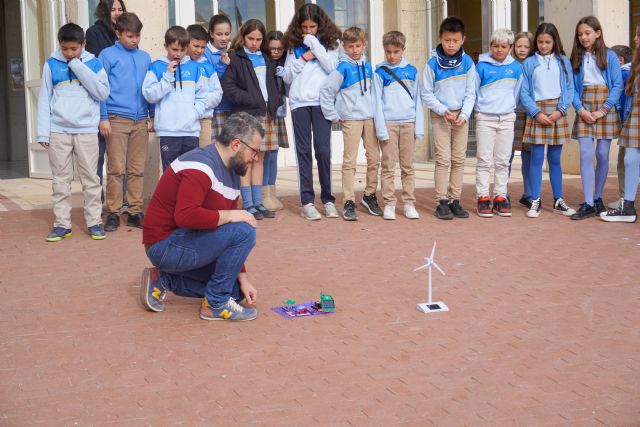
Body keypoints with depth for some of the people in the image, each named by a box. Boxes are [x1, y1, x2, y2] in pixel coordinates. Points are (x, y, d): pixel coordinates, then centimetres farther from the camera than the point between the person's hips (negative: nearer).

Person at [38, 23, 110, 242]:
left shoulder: (93, 63, 4)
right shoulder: (51, 65, 5)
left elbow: (102, 93, -8)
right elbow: (44, 99, 5)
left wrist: (78, 67, -10)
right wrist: (43, 132, -1)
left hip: (87, 130, -1)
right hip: (58, 131, 1)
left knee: (90, 178, 1)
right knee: (61, 179, 4)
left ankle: (94, 222, 8)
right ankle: (62, 224, 9)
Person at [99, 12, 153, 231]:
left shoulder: (145, 57, 14)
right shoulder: (108, 55, 2)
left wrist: (152, 116, 12)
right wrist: (103, 118, -6)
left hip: (140, 121, 4)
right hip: (117, 120, -4)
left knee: (137, 170, 5)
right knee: (116, 169, -3)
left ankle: (135, 211, 12)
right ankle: (113, 212, 3)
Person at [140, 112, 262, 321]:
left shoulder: (232, 174, 10)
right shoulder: (201, 166, -21)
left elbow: (231, 241, 12)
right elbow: (186, 215, -36)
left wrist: (242, 278, 7)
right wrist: (230, 215, -24)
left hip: (183, 243, 10)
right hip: (166, 246, -10)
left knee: (237, 289, 10)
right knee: (243, 232, -21)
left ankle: (165, 280, 13)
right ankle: (215, 304, -9)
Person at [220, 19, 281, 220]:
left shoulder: (267, 58, 17)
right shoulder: (235, 58, -3)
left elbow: (273, 82, 23)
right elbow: (227, 85, -10)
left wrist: (275, 102, 5)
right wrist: (251, 100, -15)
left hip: (266, 113, 6)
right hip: (246, 114, -6)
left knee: (259, 159, 9)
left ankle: (258, 202, 13)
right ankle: (248, 204, 0)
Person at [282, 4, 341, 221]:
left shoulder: (329, 43, 7)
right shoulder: (294, 46, 11)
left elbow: (332, 68, -9)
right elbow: (287, 77, 8)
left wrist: (314, 44, -7)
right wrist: (303, 59, -6)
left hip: (321, 103, -2)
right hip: (299, 103, 2)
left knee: (323, 151, -4)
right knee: (303, 151, 1)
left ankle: (328, 199, 6)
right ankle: (307, 201, 2)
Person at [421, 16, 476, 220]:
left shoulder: (467, 62, -2)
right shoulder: (433, 63, -9)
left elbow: (470, 93, 1)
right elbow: (427, 94, -4)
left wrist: (464, 115, -12)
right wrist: (444, 111, -14)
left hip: (461, 115, 3)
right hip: (440, 116, -3)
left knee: (459, 159, 5)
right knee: (443, 159, -6)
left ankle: (455, 200, 12)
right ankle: (442, 202, -1)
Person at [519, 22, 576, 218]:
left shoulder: (563, 61, 7)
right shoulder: (529, 63, 3)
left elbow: (569, 89, 3)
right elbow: (524, 92, -1)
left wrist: (561, 110, -10)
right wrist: (537, 113, -12)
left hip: (557, 112, 2)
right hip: (537, 112, -1)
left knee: (555, 159, 9)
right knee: (537, 158, -3)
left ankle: (558, 201, 16)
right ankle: (535, 202, 1)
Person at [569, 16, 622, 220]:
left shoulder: (610, 56, 2)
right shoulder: (576, 58, 9)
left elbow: (618, 85, -3)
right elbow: (572, 87, 4)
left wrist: (603, 110, -11)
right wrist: (580, 109, -10)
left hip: (606, 108, -1)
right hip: (584, 109, 1)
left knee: (602, 155, 2)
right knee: (586, 154, -9)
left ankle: (598, 198, 16)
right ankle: (588, 204, -11)